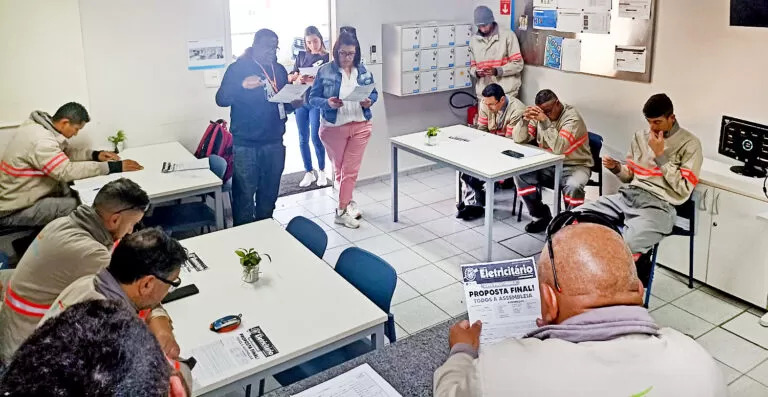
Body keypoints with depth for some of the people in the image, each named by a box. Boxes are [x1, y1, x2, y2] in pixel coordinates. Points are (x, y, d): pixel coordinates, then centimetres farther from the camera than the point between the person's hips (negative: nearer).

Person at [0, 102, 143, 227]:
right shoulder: (40, 140, -27)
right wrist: (114, 167, -29)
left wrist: (95, 155, -1)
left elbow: (67, 152, 15)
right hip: (14, 211, -9)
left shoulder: (42, 127, 2)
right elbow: (68, 171, -31)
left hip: (28, 196, 9)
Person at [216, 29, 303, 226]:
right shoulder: (238, 68, -3)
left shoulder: (279, 70, 12)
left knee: (269, 193, 13)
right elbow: (221, 99, -12)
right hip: (245, 144, -5)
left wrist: (295, 103, -3)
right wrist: (242, 86, -30)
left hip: (274, 142, 5)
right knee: (244, 194, -3)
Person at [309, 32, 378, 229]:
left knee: (350, 170, 1)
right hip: (334, 127, -1)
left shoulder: (364, 71, 1)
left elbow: (374, 93, 12)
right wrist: (328, 103, -25)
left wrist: (370, 101, -11)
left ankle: (342, 210, 11)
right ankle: (348, 202, 28)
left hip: (360, 126, 2)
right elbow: (312, 98, -6)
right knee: (339, 169, 11)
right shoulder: (324, 71, -7)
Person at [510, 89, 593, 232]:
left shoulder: (572, 117, -19)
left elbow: (559, 148, -34)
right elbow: (518, 139, -5)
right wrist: (525, 119, -22)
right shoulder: (540, 115, -1)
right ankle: (542, 216, 2)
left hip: (574, 165, -6)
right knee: (520, 174, -15)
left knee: (573, 187, -37)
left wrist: (545, 121, -37)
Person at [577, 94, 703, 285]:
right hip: (628, 195, 6)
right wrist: (616, 168, 1)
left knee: (623, 247, -35)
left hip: (659, 205, -6)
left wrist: (660, 155, -10)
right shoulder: (640, 136, 16)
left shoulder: (689, 144, -1)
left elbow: (683, 191, -8)